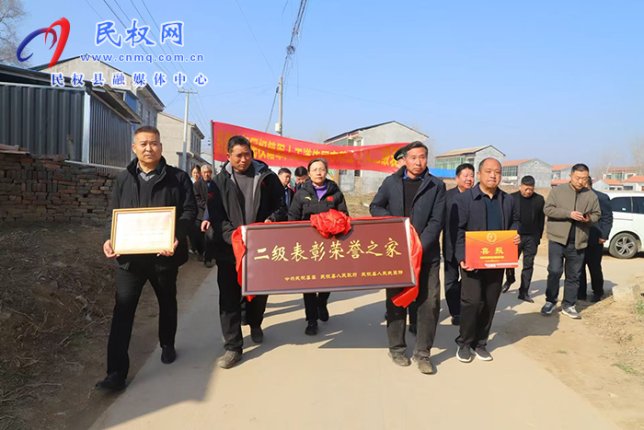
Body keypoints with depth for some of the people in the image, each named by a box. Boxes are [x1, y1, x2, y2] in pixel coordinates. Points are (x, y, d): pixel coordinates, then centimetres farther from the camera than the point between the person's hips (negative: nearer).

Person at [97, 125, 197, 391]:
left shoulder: (178, 178, -2)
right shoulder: (123, 179, 8)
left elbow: (189, 211, -7)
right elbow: (113, 214, 10)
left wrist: (177, 237, -23)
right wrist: (110, 239, -8)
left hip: (164, 254, -1)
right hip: (129, 255, 1)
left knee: (167, 303, 18)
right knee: (123, 311, -3)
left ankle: (167, 345, 42)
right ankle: (116, 372, 3)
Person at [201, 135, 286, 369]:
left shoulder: (267, 177, 2)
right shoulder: (220, 180, 1)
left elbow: (281, 205, 9)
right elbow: (216, 214, -5)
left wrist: (271, 220, -12)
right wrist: (233, 235, -19)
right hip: (229, 247, -1)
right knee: (229, 296, 0)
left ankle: (255, 324, 46)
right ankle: (233, 347, 11)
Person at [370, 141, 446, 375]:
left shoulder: (436, 185, 3)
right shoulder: (391, 182, 6)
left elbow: (436, 221, -4)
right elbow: (375, 207, 10)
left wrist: (420, 246, -16)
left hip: (427, 253, 0)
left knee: (430, 302, -2)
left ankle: (422, 352, 13)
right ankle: (397, 348, 23)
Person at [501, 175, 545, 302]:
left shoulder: (539, 199, 3)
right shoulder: (512, 198, -2)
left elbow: (541, 219, 6)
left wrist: (539, 236, 3)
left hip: (532, 237, 1)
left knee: (528, 265, 3)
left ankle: (524, 292, 10)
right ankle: (510, 279, 37)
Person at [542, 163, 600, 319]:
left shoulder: (591, 196, 8)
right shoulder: (557, 190, -2)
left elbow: (597, 214, 12)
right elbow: (547, 209, -9)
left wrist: (589, 219, -11)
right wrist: (569, 214, -20)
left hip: (578, 242, 4)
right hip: (558, 239, -3)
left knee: (574, 276, 9)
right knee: (554, 271, -7)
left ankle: (568, 305, 20)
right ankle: (550, 301, 10)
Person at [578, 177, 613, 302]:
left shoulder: (601, 198, -4)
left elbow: (607, 218, -4)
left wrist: (603, 236, -10)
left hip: (594, 240, -3)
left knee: (595, 268, 7)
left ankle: (598, 293, 25)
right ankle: (581, 293, 15)